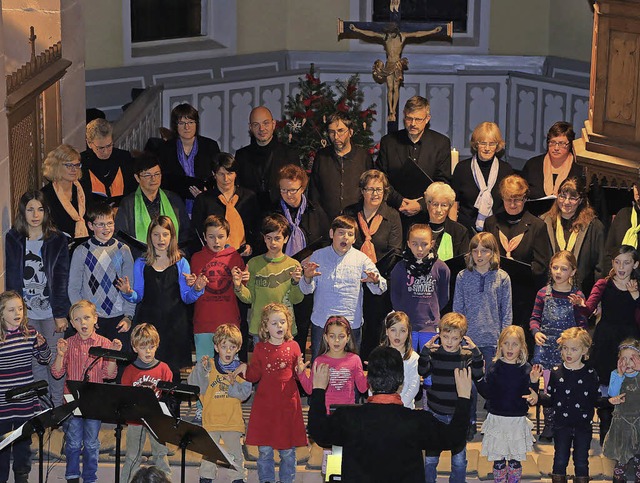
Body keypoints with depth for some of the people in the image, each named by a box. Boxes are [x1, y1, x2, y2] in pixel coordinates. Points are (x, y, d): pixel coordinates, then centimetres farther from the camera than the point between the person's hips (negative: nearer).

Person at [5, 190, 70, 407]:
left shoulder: (57, 240, -2)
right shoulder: (13, 239, 3)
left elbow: (61, 279, -4)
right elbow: (11, 278, 5)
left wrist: (61, 313, -9)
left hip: (51, 311, -2)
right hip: (26, 312, 2)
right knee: (35, 361, 5)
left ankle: (58, 405, 12)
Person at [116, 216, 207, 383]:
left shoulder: (181, 263, 5)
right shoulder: (141, 264, 7)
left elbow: (186, 297, 2)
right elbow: (138, 296, 7)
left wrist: (196, 289, -18)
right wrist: (128, 293, -14)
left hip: (175, 324, -1)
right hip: (148, 322, 1)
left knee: (172, 369, -2)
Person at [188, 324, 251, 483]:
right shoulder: (208, 365, -2)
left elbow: (245, 392, -7)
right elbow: (194, 385, -10)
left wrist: (233, 385, -24)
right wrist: (201, 368, -23)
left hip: (233, 420, 0)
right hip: (211, 419, 0)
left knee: (235, 453, 10)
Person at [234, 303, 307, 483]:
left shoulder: (293, 347, 3)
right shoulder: (260, 348, 4)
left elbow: (297, 374, 6)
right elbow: (254, 375, 6)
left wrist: (300, 371, -15)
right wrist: (245, 368, -13)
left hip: (288, 403, 0)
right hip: (265, 404, 0)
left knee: (288, 451, 5)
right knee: (264, 450, 4)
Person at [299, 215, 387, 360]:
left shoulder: (361, 259, 3)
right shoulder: (318, 256, 5)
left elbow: (379, 289, -4)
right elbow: (307, 290, 1)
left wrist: (376, 282, -28)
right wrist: (307, 278, -22)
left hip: (351, 325, 0)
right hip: (321, 324, 1)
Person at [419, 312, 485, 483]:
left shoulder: (467, 356, -5)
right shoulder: (434, 354, -5)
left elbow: (478, 375, -19)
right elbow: (422, 371, -20)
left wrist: (475, 352, -31)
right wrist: (425, 350, -33)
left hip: (458, 415, 0)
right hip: (435, 413, 0)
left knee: (459, 461, 9)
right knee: (430, 459, 8)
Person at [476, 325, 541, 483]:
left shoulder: (526, 369, -4)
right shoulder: (495, 367, -2)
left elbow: (529, 399, -4)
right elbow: (487, 393, -6)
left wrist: (534, 382, -20)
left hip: (518, 421, 0)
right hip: (497, 419, 0)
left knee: (515, 460, 7)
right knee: (498, 459, 7)